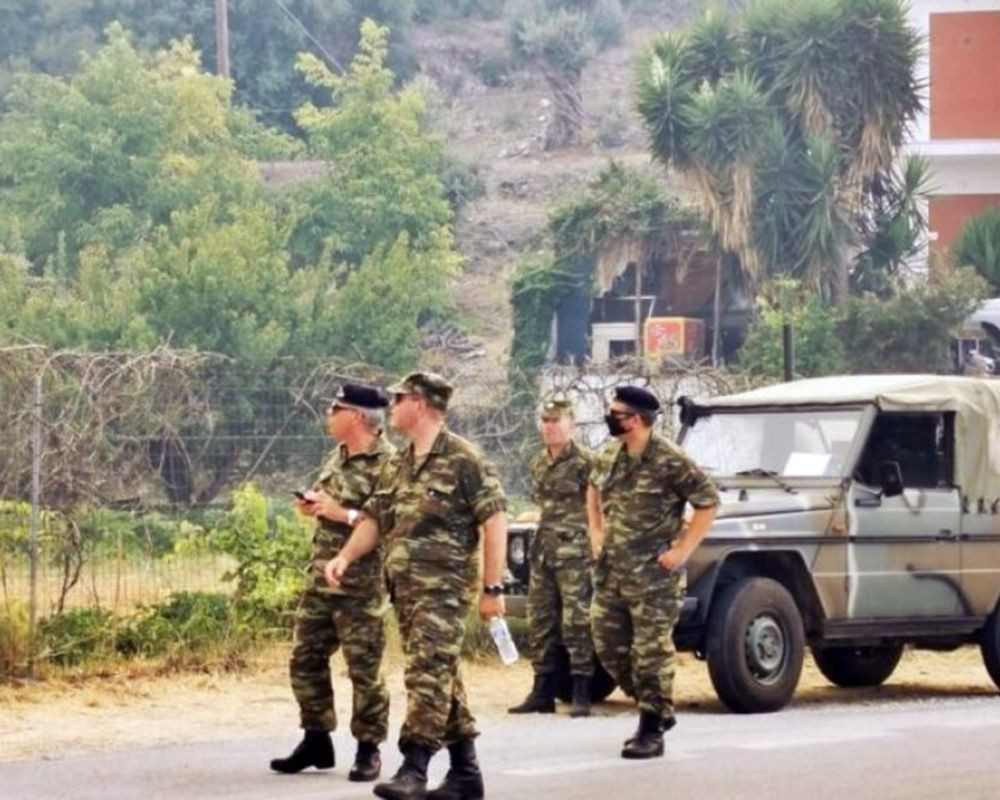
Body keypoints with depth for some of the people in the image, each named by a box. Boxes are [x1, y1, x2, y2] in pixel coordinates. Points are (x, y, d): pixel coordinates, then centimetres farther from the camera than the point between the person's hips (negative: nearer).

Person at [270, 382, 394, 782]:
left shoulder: (386, 463, -15)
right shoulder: (338, 457, 13)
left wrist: (342, 513, -23)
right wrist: (315, 506, 5)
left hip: (361, 587, -9)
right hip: (321, 580, 9)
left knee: (364, 670, -1)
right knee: (306, 661, 12)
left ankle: (368, 749, 9)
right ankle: (316, 741, 23)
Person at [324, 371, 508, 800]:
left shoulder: (462, 459, -8)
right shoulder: (397, 465, 16)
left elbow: (494, 521, -9)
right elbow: (374, 519, 19)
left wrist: (492, 587, -12)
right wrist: (346, 556, 1)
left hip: (443, 587, -8)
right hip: (404, 586, 8)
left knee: (428, 676, -15)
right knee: (441, 679, 11)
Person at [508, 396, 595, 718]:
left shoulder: (583, 461, -8)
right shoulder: (539, 463, 14)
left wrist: (595, 543, -10)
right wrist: (544, 536, 18)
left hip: (574, 551, -8)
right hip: (542, 550, 8)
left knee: (576, 621, -9)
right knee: (540, 621, 8)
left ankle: (581, 694, -7)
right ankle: (542, 693, 14)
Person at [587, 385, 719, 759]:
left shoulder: (670, 461, -15)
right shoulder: (609, 457, 7)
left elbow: (708, 503, -11)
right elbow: (594, 489, 27)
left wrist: (682, 550, -13)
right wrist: (596, 532, 16)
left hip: (653, 574, -8)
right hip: (611, 570, 8)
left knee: (651, 652, -5)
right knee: (608, 646, 10)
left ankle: (652, 731, 2)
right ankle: (659, 710, 25)